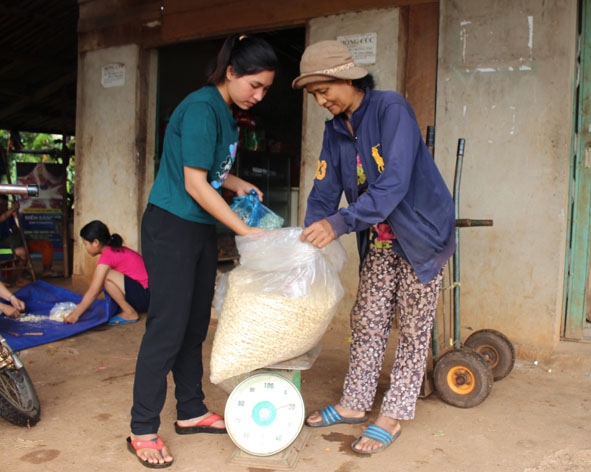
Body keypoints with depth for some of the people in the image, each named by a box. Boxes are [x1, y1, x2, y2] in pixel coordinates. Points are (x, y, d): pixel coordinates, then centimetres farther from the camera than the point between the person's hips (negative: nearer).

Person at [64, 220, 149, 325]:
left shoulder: (107, 256, -15)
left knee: (106, 276, -18)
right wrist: (83, 305, 19)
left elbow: (93, 292, -14)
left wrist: (76, 314, -7)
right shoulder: (116, 250, 12)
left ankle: (130, 313, -6)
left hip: (146, 296, -10)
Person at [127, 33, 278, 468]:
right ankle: (143, 431, 7)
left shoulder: (228, 113, 10)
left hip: (203, 229, 9)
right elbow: (194, 183, -21)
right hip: (171, 226, -9)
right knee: (167, 328, -5)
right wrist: (245, 230, -19)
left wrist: (238, 184, 3)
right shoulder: (201, 108, -17)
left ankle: (191, 412, 26)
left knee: (195, 326, 13)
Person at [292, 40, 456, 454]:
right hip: (380, 238, 7)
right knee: (367, 321, 10)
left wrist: (341, 223, -38)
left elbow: (394, 183, -31)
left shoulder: (391, 109, -21)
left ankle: (392, 416, 15)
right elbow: (324, 190, 0)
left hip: (421, 232, -6)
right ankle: (354, 403, 24)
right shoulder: (336, 129, 1)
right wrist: (309, 239, -13)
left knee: (413, 329, 4)